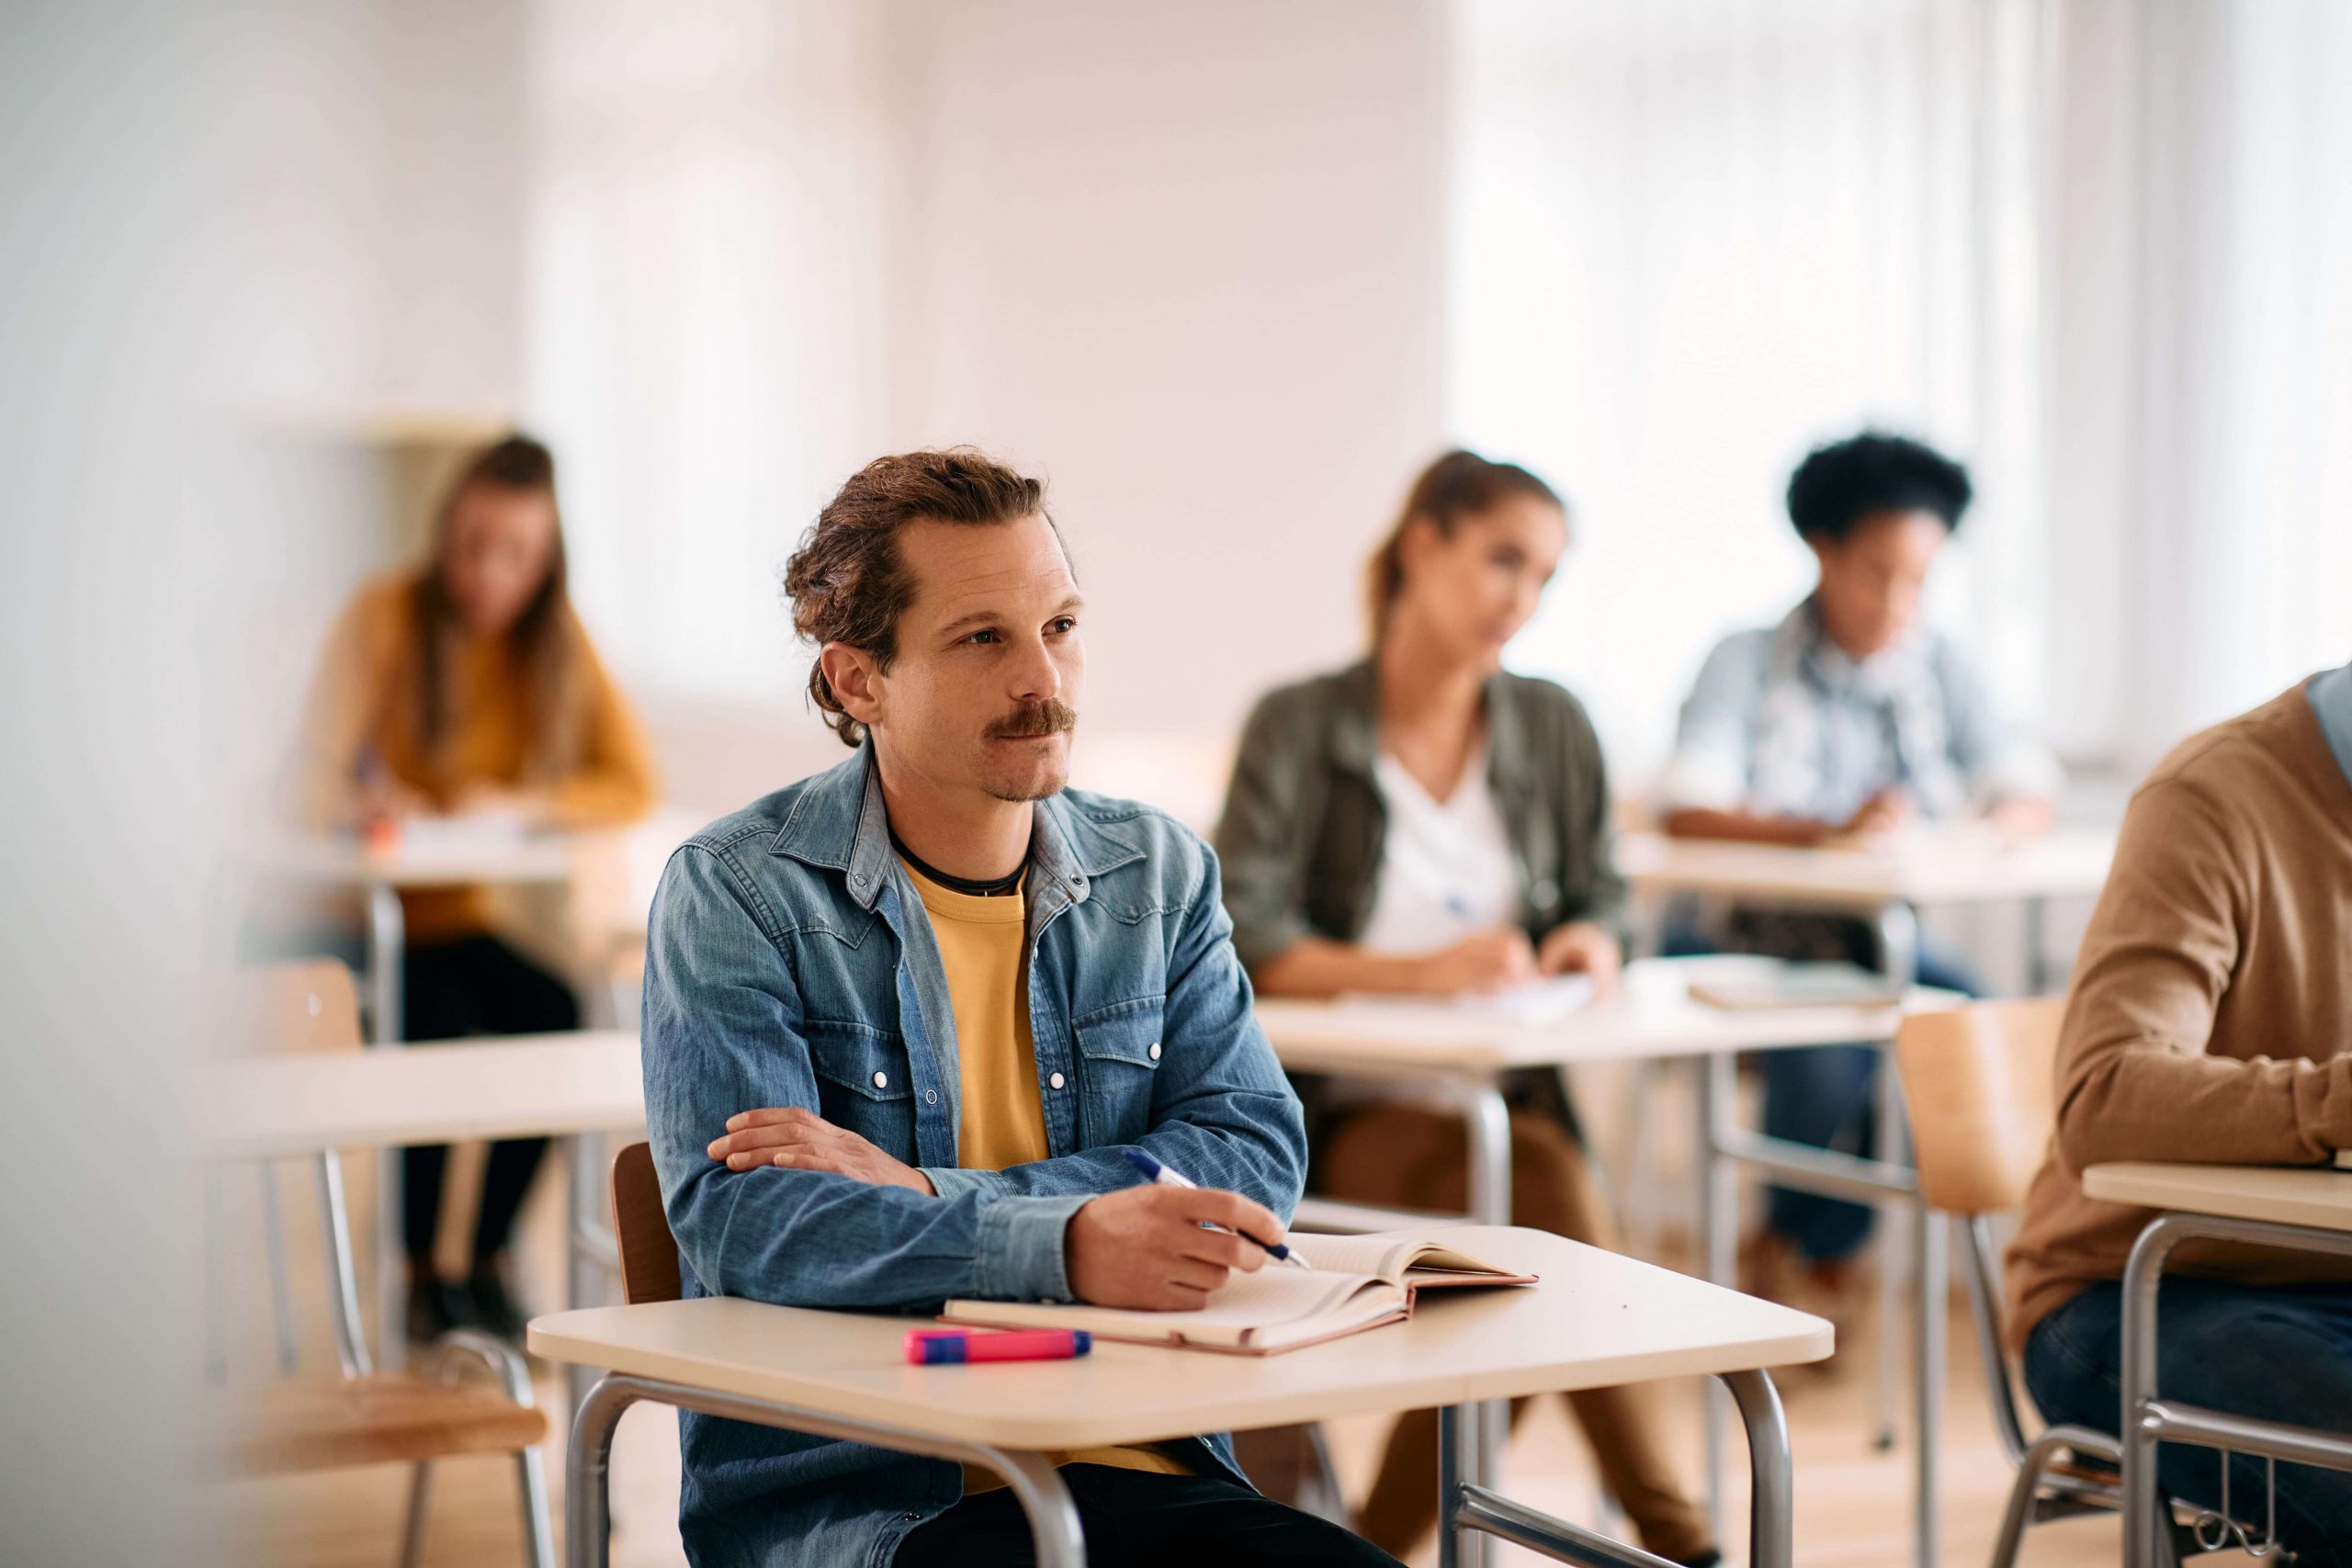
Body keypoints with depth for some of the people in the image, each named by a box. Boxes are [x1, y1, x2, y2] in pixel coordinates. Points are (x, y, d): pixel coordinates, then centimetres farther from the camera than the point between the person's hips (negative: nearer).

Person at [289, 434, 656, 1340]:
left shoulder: (556, 636, 0)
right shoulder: (385, 618, -13)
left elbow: (632, 785, -6)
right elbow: (313, 786, -22)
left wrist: (519, 807, -23)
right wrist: (363, 806, -45)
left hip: (460, 916, 4)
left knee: (552, 1013, -22)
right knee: (438, 1024, -29)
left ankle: (487, 1263, -5)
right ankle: (417, 1272, -10)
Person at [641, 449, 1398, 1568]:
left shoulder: (1161, 875, 13)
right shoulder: (736, 897, -2)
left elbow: (1254, 1151, 0)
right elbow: (739, 1219, -15)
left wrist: (926, 1198, -14)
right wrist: (1065, 1249, -32)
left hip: (1132, 1467, 5)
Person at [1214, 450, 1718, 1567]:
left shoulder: (1553, 729, 12)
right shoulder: (1298, 729, -2)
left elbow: (1601, 900, 17)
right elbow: (1237, 940, -13)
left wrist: (1592, 944, -8)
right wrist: (1420, 971, -27)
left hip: (1507, 1097, 4)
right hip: (1344, 1110, -4)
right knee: (1542, 1180, -31)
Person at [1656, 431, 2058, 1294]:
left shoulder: (1937, 664, 8)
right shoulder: (1748, 663, -6)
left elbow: (2030, 796, 1)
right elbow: (1687, 810, -21)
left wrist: (1987, 830, -25)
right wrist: (1830, 833, -36)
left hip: (1874, 940, 5)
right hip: (1740, 945, -5)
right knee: (1824, 1049, -34)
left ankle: (1811, 1248, -4)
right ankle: (1792, 1239, -2)